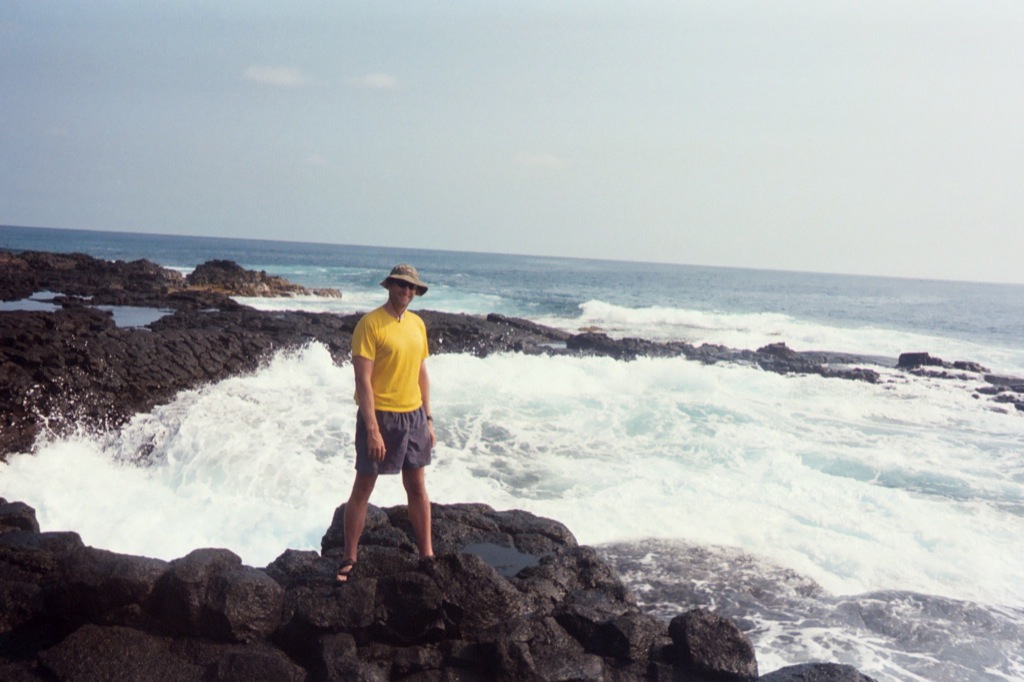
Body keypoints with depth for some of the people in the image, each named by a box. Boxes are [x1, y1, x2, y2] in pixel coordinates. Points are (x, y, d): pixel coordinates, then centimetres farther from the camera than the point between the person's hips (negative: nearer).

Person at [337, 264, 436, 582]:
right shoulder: (370, 323, -12)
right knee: (363, 488, 4)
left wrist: (428, 419, 12)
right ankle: (349, 558, 15)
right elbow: (363, 379, -16)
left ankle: (427, 555, 22)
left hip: (413, 416, 6)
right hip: (380, 415, -6)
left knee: (417, 487, 12)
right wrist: (372, 429, -20)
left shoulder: (417, 324, 8)